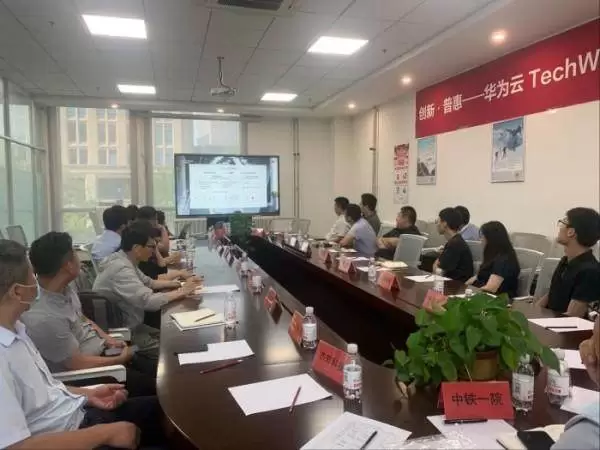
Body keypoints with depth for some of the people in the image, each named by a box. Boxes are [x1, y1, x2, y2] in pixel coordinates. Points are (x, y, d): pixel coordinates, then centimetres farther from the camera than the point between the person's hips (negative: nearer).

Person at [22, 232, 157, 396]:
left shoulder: (66, 288, -5)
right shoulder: (43, 318, -32)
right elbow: (78, 363, -24)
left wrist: (107, 338, 1)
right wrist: (120, 359, -11)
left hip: (101, 350, 8)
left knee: (157, 372, 7)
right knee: (153, 386, -7)